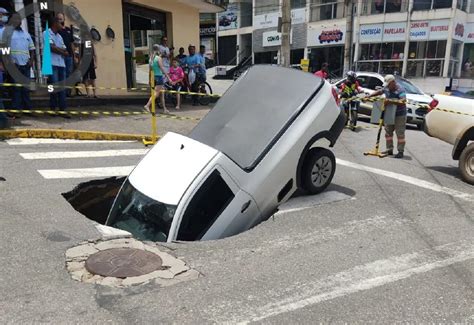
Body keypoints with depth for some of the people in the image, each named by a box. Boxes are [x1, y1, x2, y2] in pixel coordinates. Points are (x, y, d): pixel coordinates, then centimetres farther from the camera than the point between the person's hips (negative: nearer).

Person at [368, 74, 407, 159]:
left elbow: (403, 101, -32)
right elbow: (379, 92, 22)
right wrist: (369, 96, 14)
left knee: (400, 133, -3)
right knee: (388, 132, 12)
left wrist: (391, 101, -37)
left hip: (400, 115, -8)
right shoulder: (386, 88, 2)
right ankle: (389, 150, 22)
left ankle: (401, 151, 3)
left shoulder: (400, 90, -20)